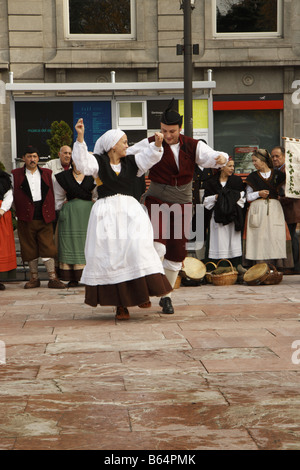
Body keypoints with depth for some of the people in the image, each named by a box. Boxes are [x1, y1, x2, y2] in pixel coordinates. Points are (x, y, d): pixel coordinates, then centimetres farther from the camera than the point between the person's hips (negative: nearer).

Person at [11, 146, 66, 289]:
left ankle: (53, 278, -1)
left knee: (48, 248, -4)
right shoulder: (15, 175, 6)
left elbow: (53, 194, 15)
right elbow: (11, 195, 9)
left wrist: (51, 212, 8)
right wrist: (19, 212, 3)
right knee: (30, 249, 5)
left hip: (44, 217, 0)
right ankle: (34, 278, 15)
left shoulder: (47, 174, 11)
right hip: (26, 218, 0)